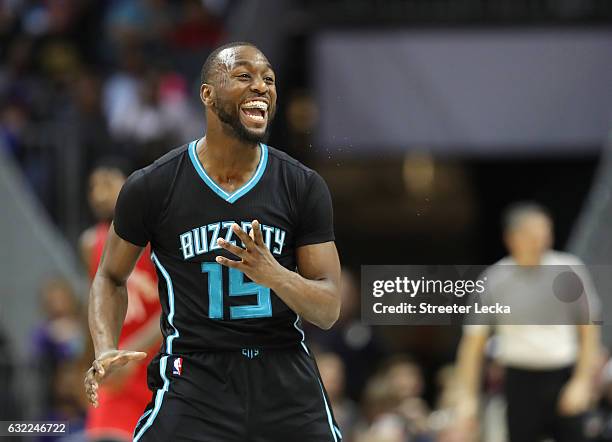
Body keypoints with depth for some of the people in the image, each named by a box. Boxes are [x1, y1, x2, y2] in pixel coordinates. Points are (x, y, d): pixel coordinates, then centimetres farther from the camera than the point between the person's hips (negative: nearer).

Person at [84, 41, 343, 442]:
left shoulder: (304, 187, -1)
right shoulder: (152, 186, -4)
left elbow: (329, 311, -2)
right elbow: (111, 277, 11)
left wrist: (274, 275, -23)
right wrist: (105, 352, -8)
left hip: (286, 379, 2)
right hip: (192, 382, -2)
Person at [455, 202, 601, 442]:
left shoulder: (570, 268, 0)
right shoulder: (493, 280, -3)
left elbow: (588, 332, 4)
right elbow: (473, 344, 1)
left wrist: (582, 383, -4)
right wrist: (468, 397, -4)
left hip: (565, 377, 1)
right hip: (522, 382, -1)